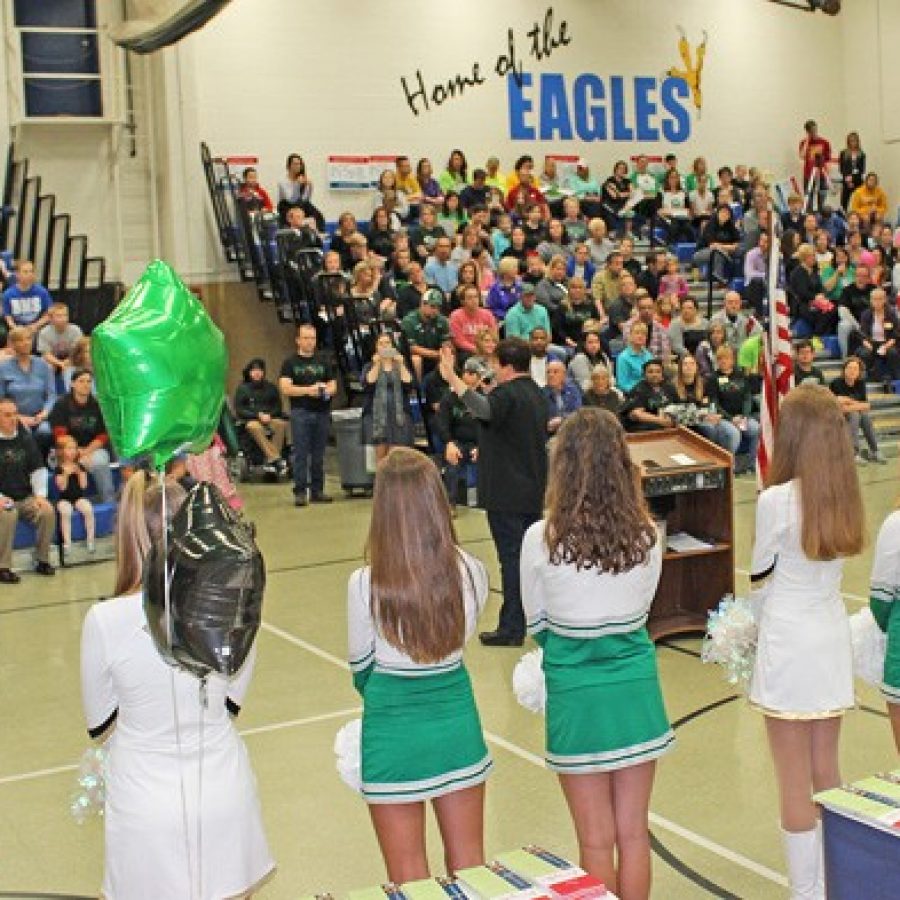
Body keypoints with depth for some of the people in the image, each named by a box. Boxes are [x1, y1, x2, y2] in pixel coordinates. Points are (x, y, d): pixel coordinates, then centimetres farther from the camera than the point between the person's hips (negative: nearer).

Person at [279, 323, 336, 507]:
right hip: (300, 412, -3)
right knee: (301, 454, -5)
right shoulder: (290, 363, 4)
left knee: (318, 454, 6)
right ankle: (300, 492, -3)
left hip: (321, 411, 3)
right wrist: (308, 390, -17)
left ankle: (317, 490, 11)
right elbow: (285, 388, -6)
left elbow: (333, 384, 14)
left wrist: (327, 390, -10)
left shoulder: (324, 361, 15)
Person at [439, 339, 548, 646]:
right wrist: (487, 450, 36)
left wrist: (452, 378, -48)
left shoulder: (508, 395, -17)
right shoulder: (536, 394, 14)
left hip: (507, 494, -9)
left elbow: (483, 409, -40)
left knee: (511, 557, -5)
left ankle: (511, 628, -1)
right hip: (533, 490, 9)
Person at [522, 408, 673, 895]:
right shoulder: (647, 535, -7)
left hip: (576, 695, -2)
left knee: (596, 842, 10)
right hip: (636, 686, 3)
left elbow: (536, 625, -1)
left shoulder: (541, 539, -14)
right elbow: (641, 610, 6)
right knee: (634, 836, 15)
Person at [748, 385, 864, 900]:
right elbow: (830, 568, 8)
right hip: (834, 639, 6)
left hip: (789, 645, -6)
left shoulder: (777, 500, -17)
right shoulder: (845, 498, 0)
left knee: (794, 781, 5)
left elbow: (761, 580, -6)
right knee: (827, 770, 18)